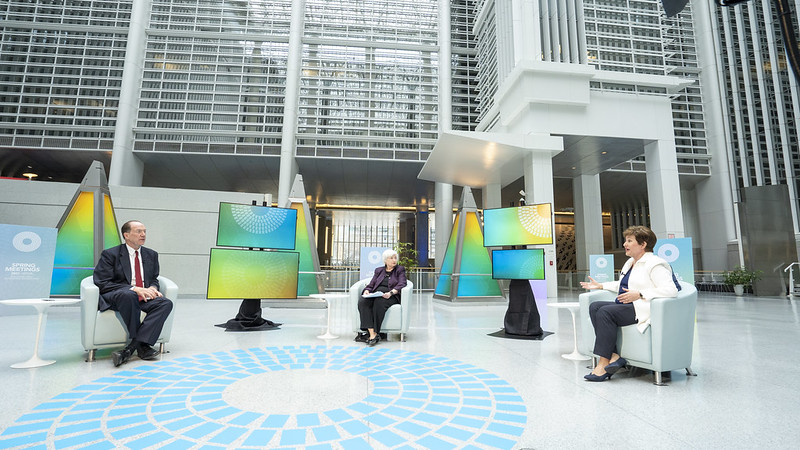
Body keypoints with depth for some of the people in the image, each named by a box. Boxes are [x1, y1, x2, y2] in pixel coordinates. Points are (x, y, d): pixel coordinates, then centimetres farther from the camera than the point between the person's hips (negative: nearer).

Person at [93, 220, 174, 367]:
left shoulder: (151, 255, 16)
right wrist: (134, 289, -20)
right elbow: (102, 283, -8)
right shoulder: (110, 254, 1)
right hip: (115, 297, -4)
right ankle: (142, 345, -27)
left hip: (144, 298, 5)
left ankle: (132, 347, -32)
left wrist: (152, 288, -4)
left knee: (166, 303, -27)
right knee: (128, 295, -40)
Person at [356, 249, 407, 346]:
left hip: (391, 297, -4)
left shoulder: (400, 269, 12)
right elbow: (371, 284, 19)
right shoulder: (378, 270, 24)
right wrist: (367, 290, -5)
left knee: (379, 302, -37)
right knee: (362, 301, -28)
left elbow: (401, 284, -3)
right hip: (375, 295, 4)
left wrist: (391, 293, -20)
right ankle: (371, 333, -36)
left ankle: (375, 333, -32)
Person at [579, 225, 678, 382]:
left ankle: (603, 363, -23)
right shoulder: (630, 262, 21)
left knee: (606, 312, -29)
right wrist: (600, 285, 28)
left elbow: (671, 290, -22)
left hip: (642, 309, -10)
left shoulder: (655, 264, -9)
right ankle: (613, 355, -20)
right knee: (594, 307, -13)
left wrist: (639, 294, -26)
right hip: (626, 305, 10)